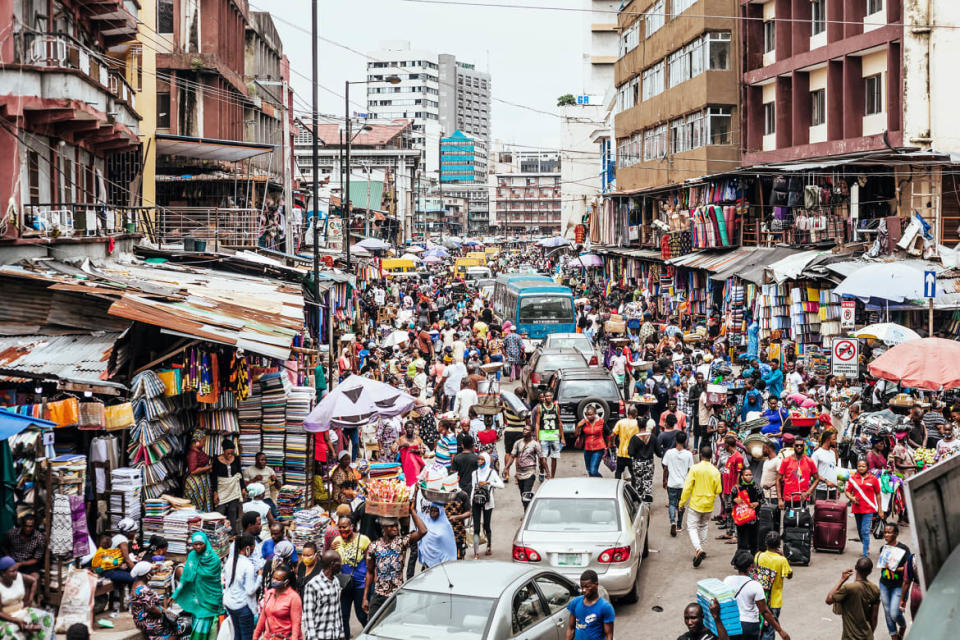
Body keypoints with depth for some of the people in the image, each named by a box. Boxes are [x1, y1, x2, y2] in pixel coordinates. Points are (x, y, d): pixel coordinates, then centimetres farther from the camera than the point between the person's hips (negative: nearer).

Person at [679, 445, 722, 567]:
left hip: (696, 503, -4)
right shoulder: (715, 471, -3)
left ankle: (699, 549, -23)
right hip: (708, 506, 4)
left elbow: (687, 487, -12)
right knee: (703, 526, 21)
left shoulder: (695, 468, -11)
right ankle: (701, 550, 24)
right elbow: (718, 490, 1)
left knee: (692, 527, -2)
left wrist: (682, 502, -4)